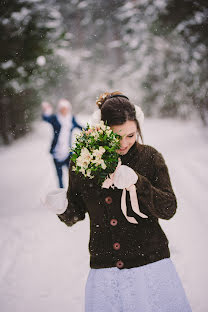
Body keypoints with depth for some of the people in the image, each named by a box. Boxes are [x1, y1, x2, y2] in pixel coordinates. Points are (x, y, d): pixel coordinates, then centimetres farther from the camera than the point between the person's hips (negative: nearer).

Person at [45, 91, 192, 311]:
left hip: (150, 265, -1)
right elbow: (76, 214, 7)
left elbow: (169, 209, -7)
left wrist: (137, 182, -21)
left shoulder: (149, 157, -3)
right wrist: (62, 208, -16)